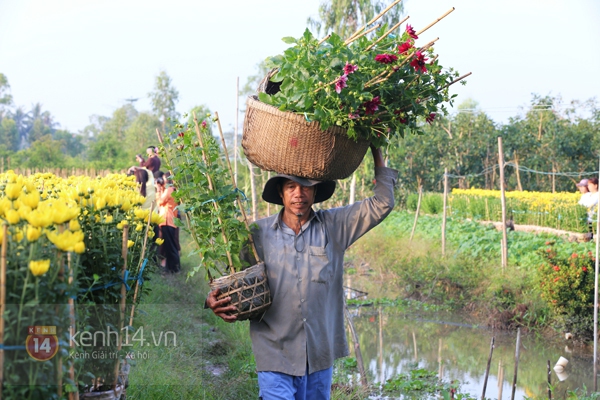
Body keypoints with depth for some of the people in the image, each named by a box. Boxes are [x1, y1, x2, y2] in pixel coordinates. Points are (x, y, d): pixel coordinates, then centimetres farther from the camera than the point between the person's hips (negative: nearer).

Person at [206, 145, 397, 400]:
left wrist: (376, 153, 3)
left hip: (320, 354, 2)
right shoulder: (259, 233, 0)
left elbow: (381, 205, 4)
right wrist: (215, 301, -15)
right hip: (275, 353, -2)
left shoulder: (334, 226, 4)